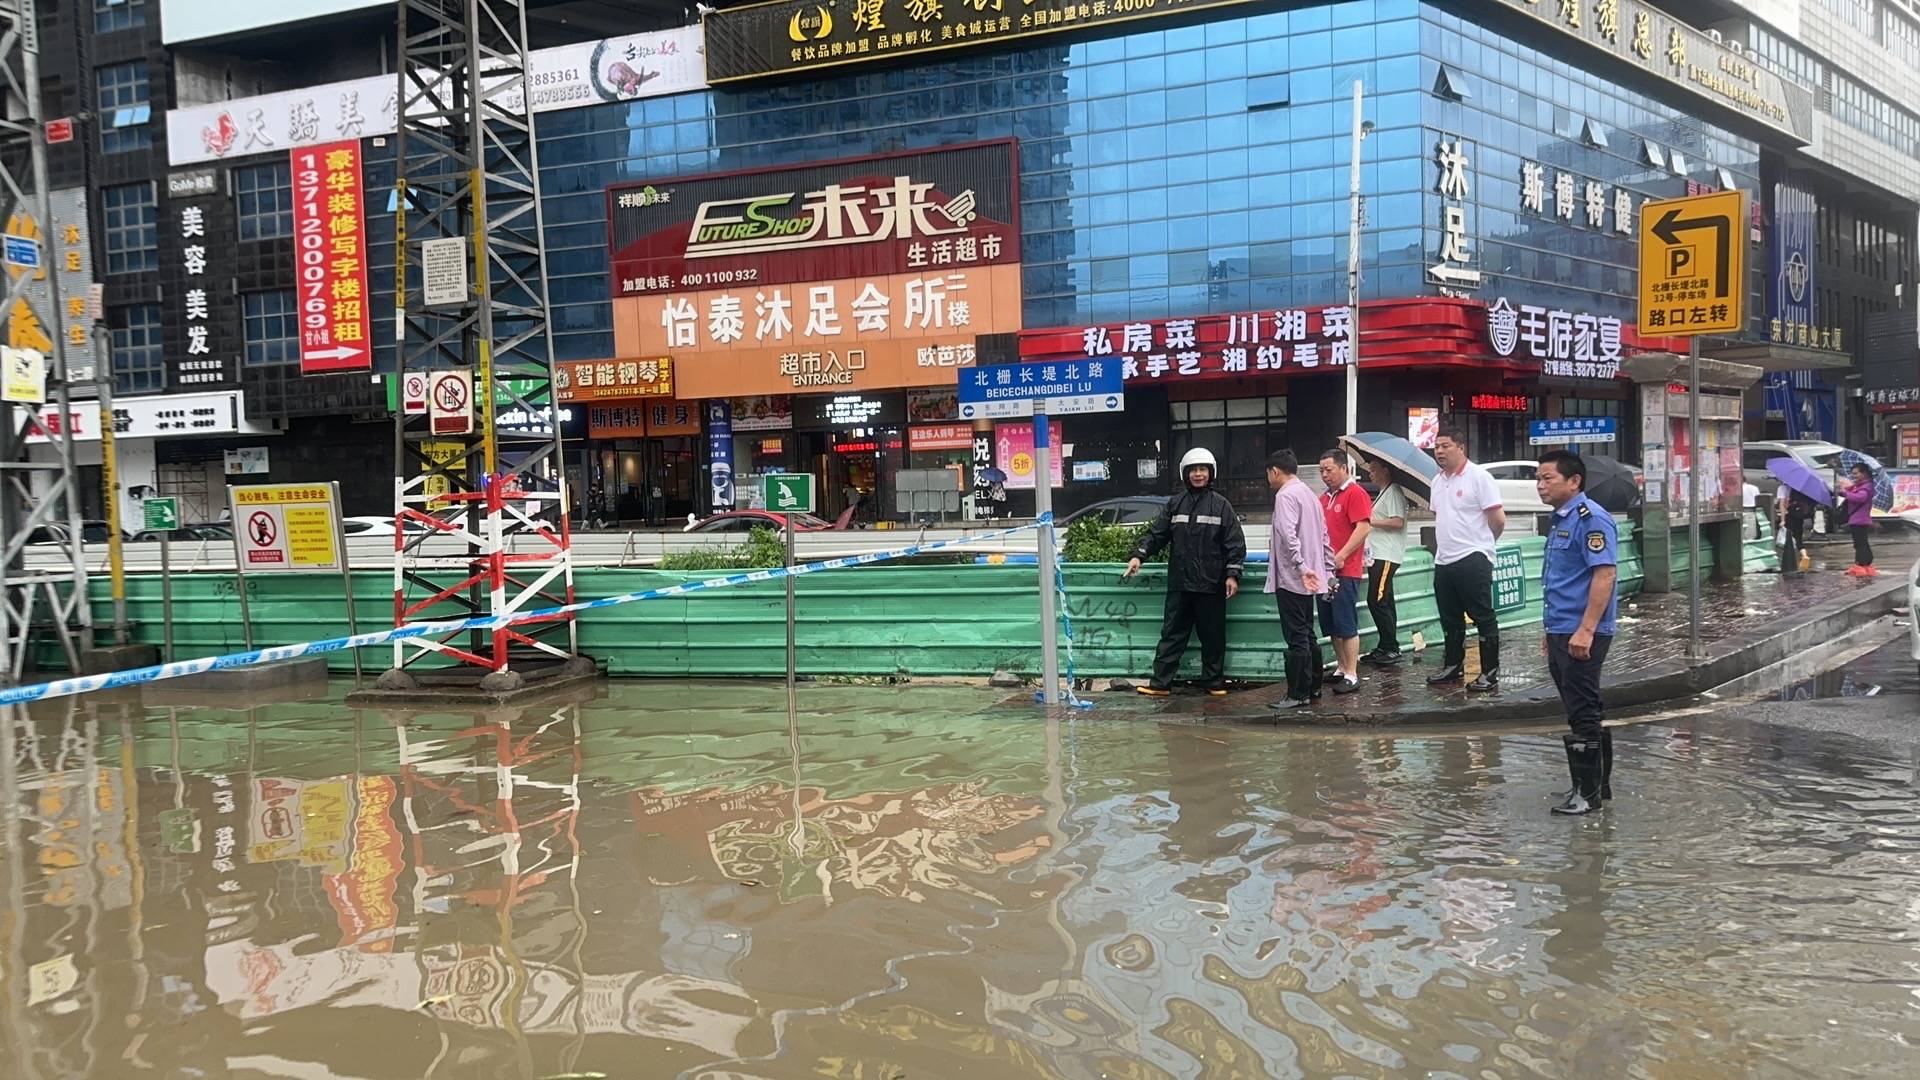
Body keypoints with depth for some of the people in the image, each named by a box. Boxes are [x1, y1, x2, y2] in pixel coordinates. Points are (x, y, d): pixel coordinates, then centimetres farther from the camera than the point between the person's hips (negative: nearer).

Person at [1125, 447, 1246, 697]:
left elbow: (1235, 542, -1)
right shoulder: (1174, 504, 8)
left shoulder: (1221, 505, 1)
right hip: (1179, 583, 2)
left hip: (1211, 584, -2)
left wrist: (1232, 574, -8)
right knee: (1171, 634, 3)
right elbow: (1156, 534, 9)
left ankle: (1214, 682, 17)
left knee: (1213, 635, 6)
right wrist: (1139, 555, -4)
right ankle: (1160, 683, 4)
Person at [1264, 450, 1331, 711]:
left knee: (1296, 638, -7)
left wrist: (1301, 566, -30)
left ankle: (1298, 694, -4)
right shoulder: (1309, 494, 18)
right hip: (1309, 580, 9)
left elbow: (1288, 533, -26)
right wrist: (1328, 569, 19)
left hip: (1291, 579, -9)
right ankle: (1313, 688, 19)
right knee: (1307, 636, 14)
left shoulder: (1285, 495, -12)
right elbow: (1324, 536, 18)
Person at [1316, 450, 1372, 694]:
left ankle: (1352, 676, -2)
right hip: (1326, 570, 8)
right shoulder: (1324, 498, 17)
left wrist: (1341, 556, -21)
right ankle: (1342, 668, 22)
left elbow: (1363, 527, -17)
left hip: (1346, 571, -8)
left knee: (1346, 625, -6)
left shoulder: (1355, 493, -8)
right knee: (1331, 626, 12)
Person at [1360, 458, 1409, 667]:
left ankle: (1391, 648, -11)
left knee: (1377, 601, -13)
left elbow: (1398, 522, -20)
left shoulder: (1393, 492, -10)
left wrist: (1370, 521, -15)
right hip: (1378, 555, 11)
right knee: (1383, 602, 11)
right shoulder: (1383, 493, 21)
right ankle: (1386, 648, 15)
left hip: (1386, 556, -11)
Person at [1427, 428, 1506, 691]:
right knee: (1450, 620, 15)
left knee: (1484, 619, -2)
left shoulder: (1478, 477, -11)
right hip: (1443, 561, 8)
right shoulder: (1438, 481, 13)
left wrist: (1479, 542, 3)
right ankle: (1453, 667, 26)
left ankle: (1490, 673, 2)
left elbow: (1498, 520, -11)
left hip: (1472, 560, -8)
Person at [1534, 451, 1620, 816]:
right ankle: (1599, 785, 24)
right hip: (1562, 633, 10)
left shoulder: (1590, 518, -15)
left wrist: (1585, 630, -25)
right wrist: (1552, 630, 23)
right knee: (1585, 713, 15)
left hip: (1581, 635, -10)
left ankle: (1589, 792, 1)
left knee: (1584, 715, -5)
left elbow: (1605, 574, -22)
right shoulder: (1560, 520, 16)